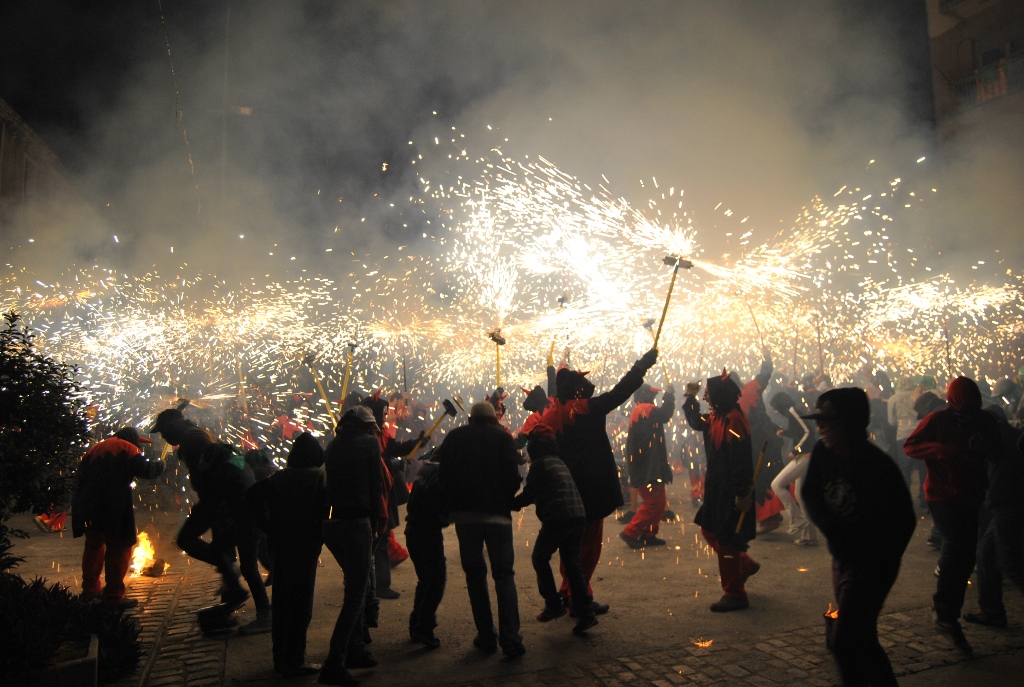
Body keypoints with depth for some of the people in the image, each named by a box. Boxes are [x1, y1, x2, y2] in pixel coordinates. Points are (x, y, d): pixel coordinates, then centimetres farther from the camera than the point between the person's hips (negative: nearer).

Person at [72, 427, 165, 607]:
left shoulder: (96, 448, 21)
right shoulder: (128, 449, 0)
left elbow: (80, 476, 20)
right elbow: (145, 470, -11)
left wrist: (81, 503, 23)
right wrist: (159, 464, 9)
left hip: (89, 509, 8)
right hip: (113, 509, -8)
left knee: (94, 545, 23)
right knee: (119, 548, -1)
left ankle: (90, 589, 32)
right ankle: (114, 597, -1)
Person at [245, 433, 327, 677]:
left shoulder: (278, 476, 4)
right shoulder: (320, 477, -10)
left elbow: (251, 496, -1)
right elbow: (325, 510, -18)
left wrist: (267, 526, 2)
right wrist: (320, 537, -5)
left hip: (280, 544, 6)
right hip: (305, 545, -5)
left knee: (281, 602, 15)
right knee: (301, 604, 3)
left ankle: (280, 658, 26)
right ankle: (293, 661, 8)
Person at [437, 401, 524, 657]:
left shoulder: (454, 437, 10)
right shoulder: (503, 437, 3)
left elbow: (443, 475, 6)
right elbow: (513, 478, -4)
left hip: (463, 514, 2)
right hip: (497, 514, -1)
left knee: (474, 574, 13)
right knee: (504, 575, 6)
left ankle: (486, 637, 14)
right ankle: (510, 639, -3)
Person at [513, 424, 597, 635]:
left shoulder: (539, 464, -2)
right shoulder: (559, 463, 22)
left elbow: (529, 494, 0)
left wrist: (510, 504, 13)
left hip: (557, 519, -7)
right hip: (578, 516, 7)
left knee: (540, 558, 12)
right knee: (572, 563, 11)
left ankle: (554, 604, 9)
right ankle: (585, 613, 6)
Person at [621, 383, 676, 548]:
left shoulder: (638, 411, 19)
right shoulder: (646, 409, -13)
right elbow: (665, 414, -24)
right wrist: (669, 394, -12)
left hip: (646, 466, 11)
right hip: (649, 467, -11)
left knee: (659, 502, 15)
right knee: (653, 502, -8)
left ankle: (648, 535, 19)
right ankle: (630, 532, -5)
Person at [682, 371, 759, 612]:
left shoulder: (733, 421, -22)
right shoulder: (717, 417, 7)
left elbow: (741, 462, -25)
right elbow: (697, 423, 28)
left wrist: (742, 494, -26)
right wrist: (690, 398, 20)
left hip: (731, 492, -10)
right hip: (717, 489, 10)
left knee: (725, 541, 0)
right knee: (709, 531, 20)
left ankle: (735, 595, 14)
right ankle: (745, 565, 36)